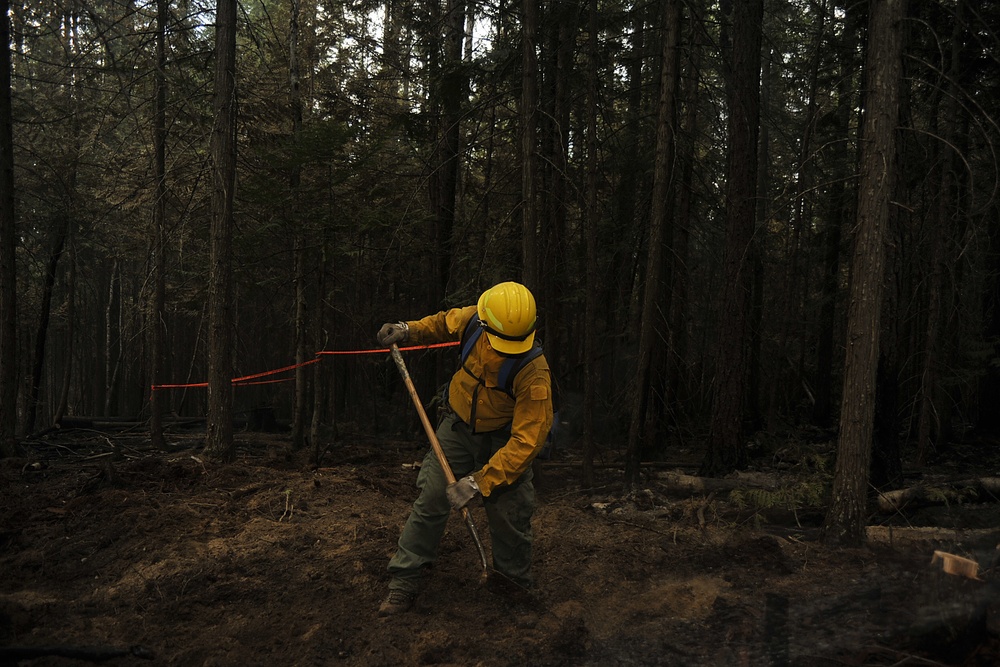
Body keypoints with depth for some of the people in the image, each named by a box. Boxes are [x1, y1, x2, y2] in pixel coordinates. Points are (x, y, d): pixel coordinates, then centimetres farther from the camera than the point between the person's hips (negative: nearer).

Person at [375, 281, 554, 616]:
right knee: (431, 498, -4)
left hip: (503, 440, -3)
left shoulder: (534, 373, -33)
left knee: (509, 515, -3)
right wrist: (409, 330, -9)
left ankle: (515, 579, 27)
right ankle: (405, 582, 9)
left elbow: (526, 440, -34)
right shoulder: (473, 320, -21)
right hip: (458, 428, 3)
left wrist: (479, 481, -35)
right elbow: (446, 322, 7)